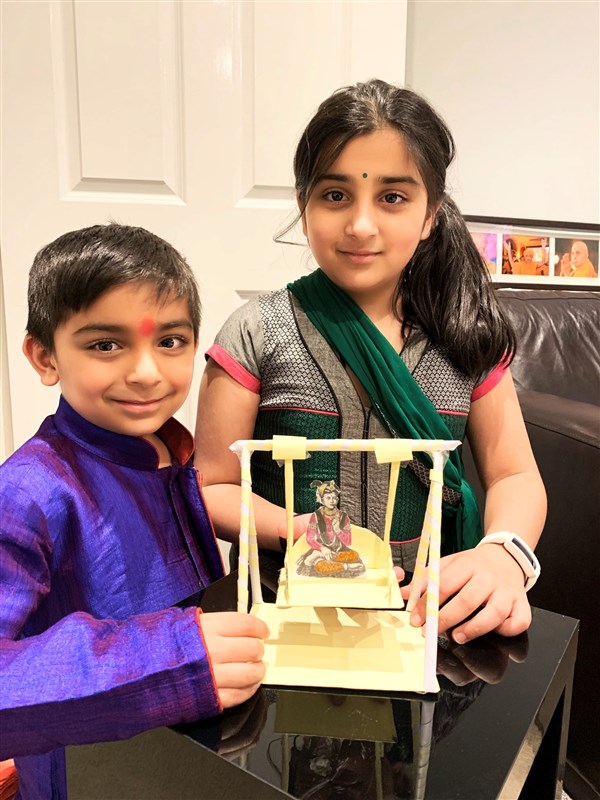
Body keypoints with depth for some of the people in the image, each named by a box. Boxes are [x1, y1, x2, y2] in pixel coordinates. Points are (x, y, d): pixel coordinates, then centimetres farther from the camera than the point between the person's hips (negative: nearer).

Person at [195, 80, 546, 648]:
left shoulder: (467, 335, 3)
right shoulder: (257, 334, -5)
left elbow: (515, 476, 7)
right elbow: (211, 487, -2)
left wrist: (504, 555, -14)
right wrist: (293, 531, -19)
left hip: (435, 609, 3)